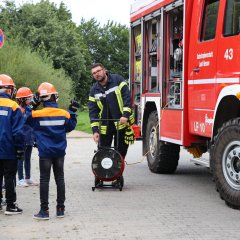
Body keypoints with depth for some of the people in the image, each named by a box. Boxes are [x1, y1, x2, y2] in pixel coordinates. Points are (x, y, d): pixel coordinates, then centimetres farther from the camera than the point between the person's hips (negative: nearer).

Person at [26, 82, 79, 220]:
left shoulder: (36, 115, -14)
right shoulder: (64, 114, -6)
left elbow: (27, 121, 5)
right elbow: (70, 127, 11)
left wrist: (33, 106, 4)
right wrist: (73, 112, 18)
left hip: (45, 153, -2)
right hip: (60, 152, 2)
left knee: (44, 180, 3)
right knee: (60, 179, 11)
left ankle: (44, 210, 3)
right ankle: (60, 209, 16)